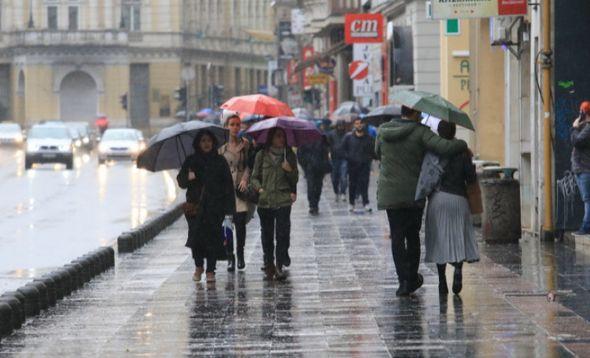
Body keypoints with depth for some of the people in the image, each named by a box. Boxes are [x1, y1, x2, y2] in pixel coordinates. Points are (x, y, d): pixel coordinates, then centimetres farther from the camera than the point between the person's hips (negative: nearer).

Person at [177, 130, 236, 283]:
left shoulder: (220, 161, 5)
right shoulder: (191, 161, 9)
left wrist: (229, 208, -4)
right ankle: (198, 266, 17)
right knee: (196, 235, -5)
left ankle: (210, 270, 3)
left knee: (212, 238, -5)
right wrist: (188, 177, -16)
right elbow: (181, 181, 8)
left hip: (215, 207, -1)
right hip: (195, 206, 1)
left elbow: (228, 184, 3)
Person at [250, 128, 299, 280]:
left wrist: (290, 170, -9)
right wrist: (259, 188, -8)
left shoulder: (290, 156, 8)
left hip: (283, 200, 0)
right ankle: (269, 265, 14)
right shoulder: (262, 155, 6)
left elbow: (295, 179, 11)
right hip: (265, 201, 0)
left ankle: (279, 266, -5)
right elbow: (254, 177, 10)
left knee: (282, 233, -8)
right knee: (267, 234, 4)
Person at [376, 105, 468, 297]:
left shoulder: (383, 131, 3)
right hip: (414, 194, -2)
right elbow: (445, 147, -22)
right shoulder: (420, 132, -10)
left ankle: (404, 280, -8)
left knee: (397, 237, 2)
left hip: (389, 193, 2)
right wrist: (463, 145, -4)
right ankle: (412, 278, 23)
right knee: (412, 236, 15)